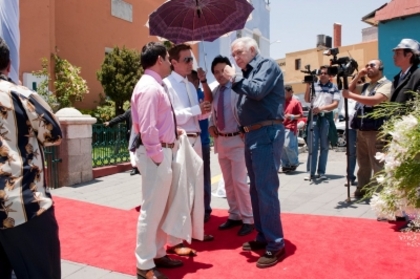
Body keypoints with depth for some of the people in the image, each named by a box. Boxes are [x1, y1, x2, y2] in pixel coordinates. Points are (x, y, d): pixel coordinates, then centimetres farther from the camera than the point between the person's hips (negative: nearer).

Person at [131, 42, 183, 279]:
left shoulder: (155, 86, 15)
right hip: (156, 155, -11)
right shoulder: (149, 88, -16)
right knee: (151, 209, -1)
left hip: (165, 151, 11)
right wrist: (158, 157, -19)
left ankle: (158, 254, 32)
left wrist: (172, 131, 14)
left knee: (161, 207, 18)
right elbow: (148, 128, -22)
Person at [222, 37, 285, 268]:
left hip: (267, 133, -9)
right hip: (252, 135, 9)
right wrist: (244, 128, 5)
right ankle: (263, 237, 25)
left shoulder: (268, 65, -3)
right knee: (256, 188, 13)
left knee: (266, 189, -9)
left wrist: (235, 78, -6)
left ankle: (275, 244, 1)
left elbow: (258, 91, -20)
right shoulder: (247, 73, 19)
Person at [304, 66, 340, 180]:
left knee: (324, 146, 4)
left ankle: (321, 172, 9)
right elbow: (307, 100, 3)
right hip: (314, 116, 0)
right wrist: (308, 86, -7)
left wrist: (321, 108, -14)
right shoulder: (314, 85, 8)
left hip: (326, 117, 0)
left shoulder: (334, 87, 5)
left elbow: (335, 104, -1)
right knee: (313, 145, -3)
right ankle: (311, 172, -3)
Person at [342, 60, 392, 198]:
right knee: (363, 162, 12)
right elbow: (350, 89, 24)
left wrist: (351, 95, -21)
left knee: (377, 163, -5)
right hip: (361, 129, 8)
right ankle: (362, 189, 20)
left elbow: (375, 100, -20)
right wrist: (359, 75, 12)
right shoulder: (366, 86, 21)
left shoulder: (386, 84, -4)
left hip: (375, 129, -8)